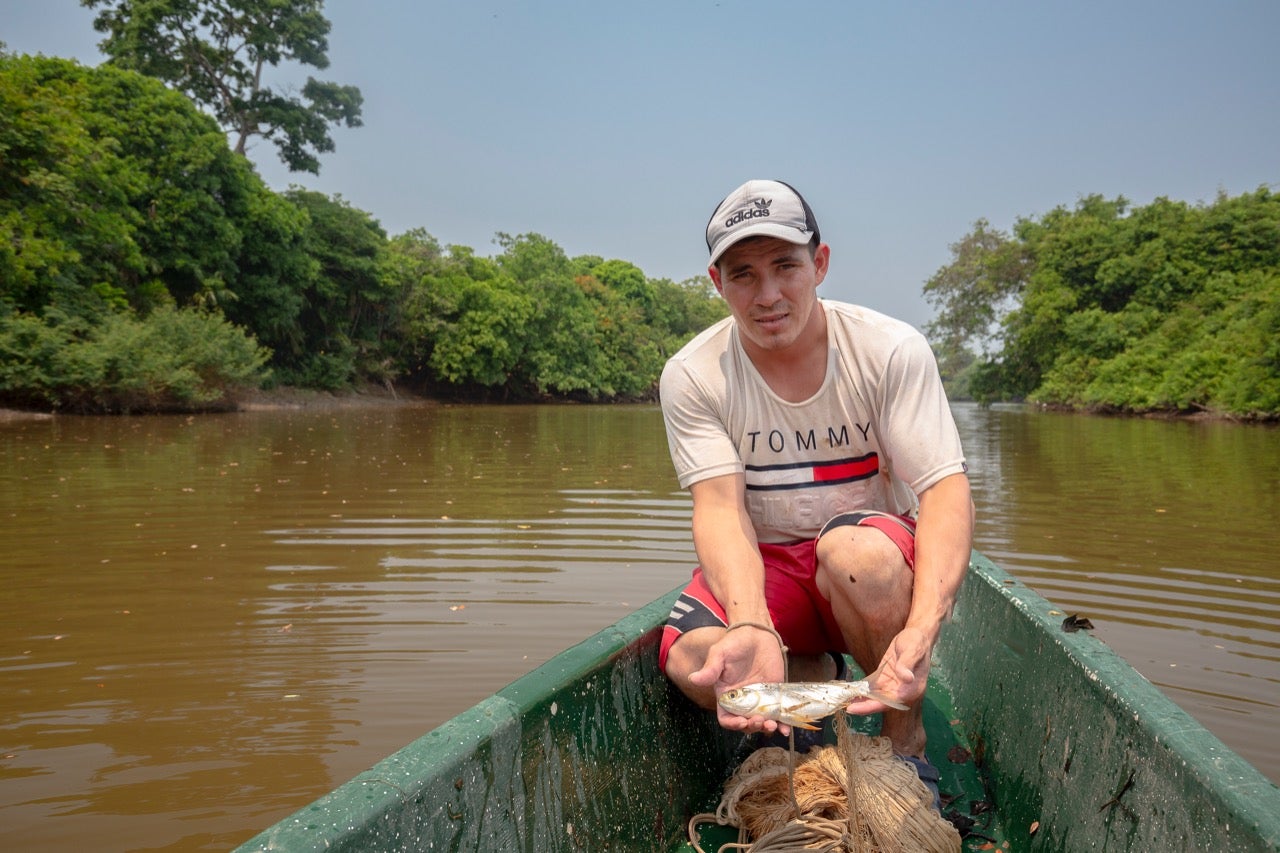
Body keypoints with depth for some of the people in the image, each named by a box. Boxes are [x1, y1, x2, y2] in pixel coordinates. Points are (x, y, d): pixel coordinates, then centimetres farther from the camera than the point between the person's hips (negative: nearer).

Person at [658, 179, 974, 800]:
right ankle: (816, 676, 8)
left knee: (855, 550, -37)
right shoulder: (692, 376, -10)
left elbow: (947, 492, -20)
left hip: (885, 561, -1)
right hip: (763, 568, 1)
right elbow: (720, 509, -20)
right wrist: (751, 626, -41)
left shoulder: (892, 351, -13)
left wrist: (921, 629, -39)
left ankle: (907, 746, -8)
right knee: (692, 661, -29)